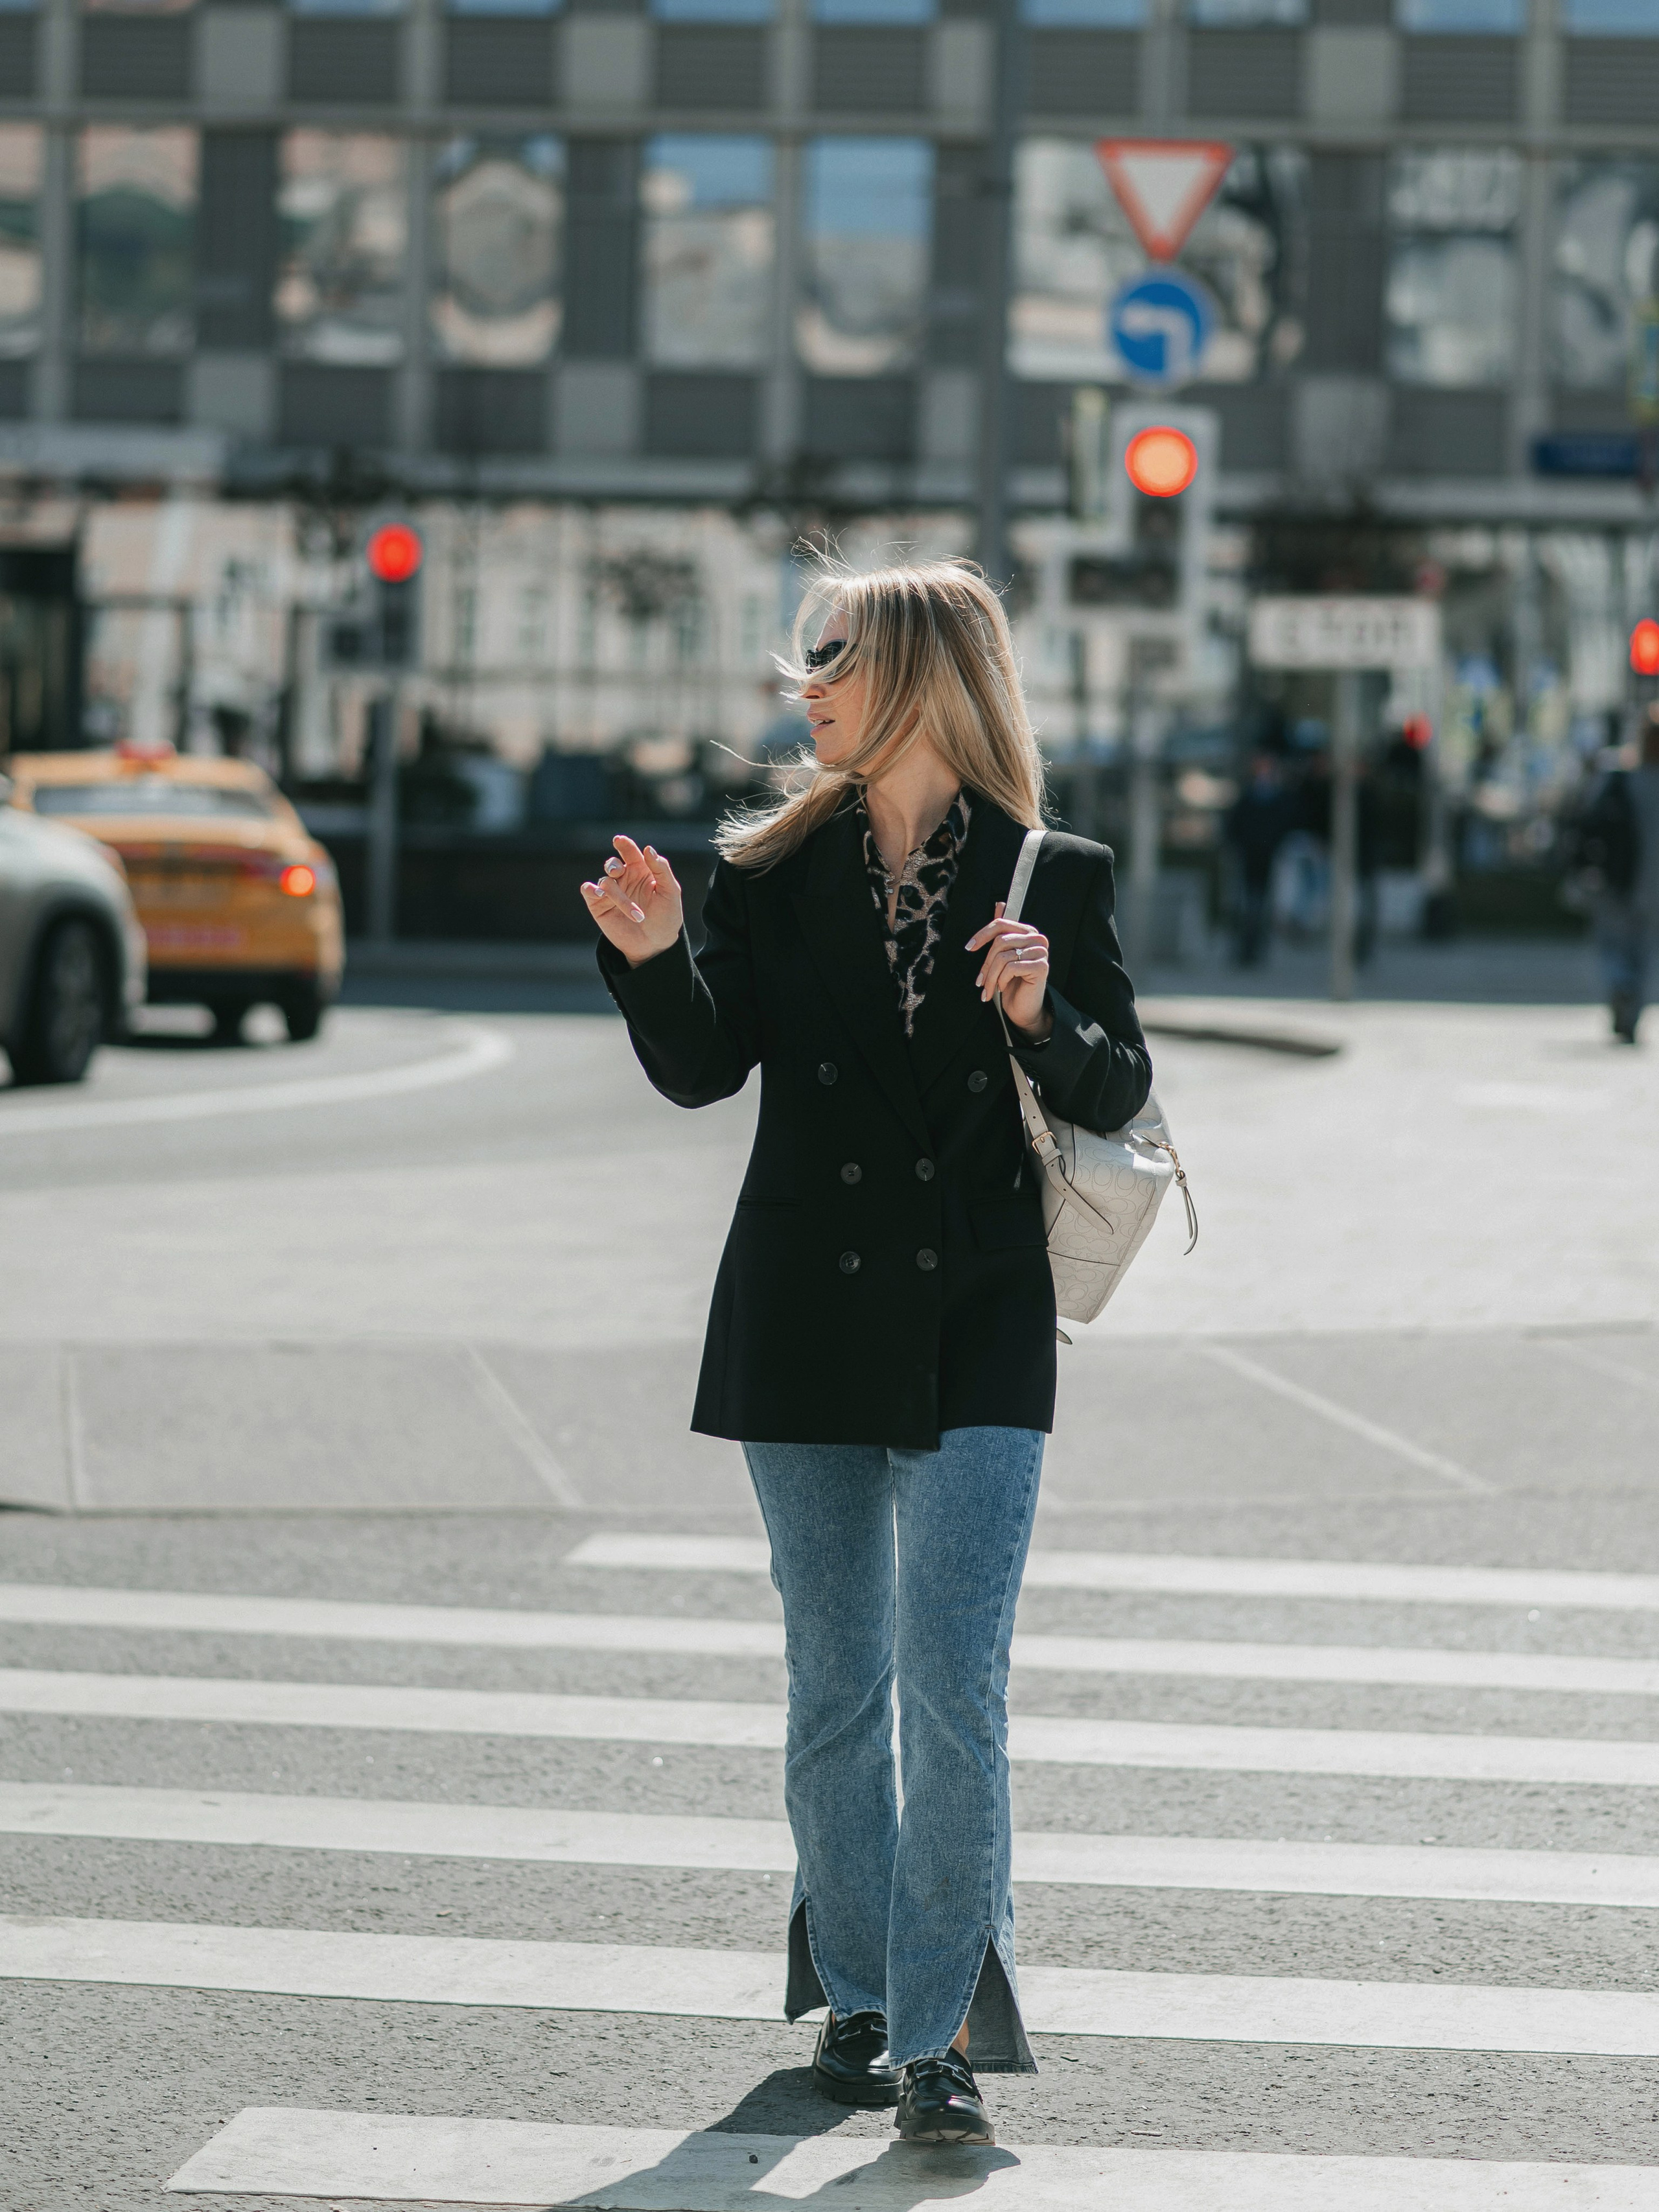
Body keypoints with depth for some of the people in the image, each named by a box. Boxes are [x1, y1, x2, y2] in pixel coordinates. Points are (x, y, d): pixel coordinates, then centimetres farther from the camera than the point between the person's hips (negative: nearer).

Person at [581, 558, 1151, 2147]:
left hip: (977, 1331, -2)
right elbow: (704, 1066, -3)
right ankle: (855, 1992, 26)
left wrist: (1042, 1017, -18)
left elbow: (1118, 1093, 0)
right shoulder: (774, 871, 5)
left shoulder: (1052, 879, 0)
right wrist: (651, 959, -20)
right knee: (836, 1689, 11)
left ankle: (938, 2031, -5)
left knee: (953, 1689, -10)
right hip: (808, 1321, 3)